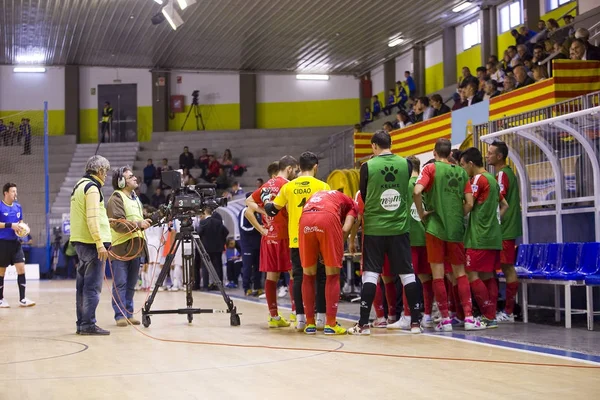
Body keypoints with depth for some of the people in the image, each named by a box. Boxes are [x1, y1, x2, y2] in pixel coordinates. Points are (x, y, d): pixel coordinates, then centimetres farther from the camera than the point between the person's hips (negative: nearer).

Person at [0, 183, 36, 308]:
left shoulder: (18, 206, 9)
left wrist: (23, 227, 0)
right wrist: (10, 225, -21)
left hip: (16, 242, 5)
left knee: (21, 268, -5)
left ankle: (22, 299, -1)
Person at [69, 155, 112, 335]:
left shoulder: (79, 185, 18)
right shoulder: (92, 187, -12)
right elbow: (92, 218, -19)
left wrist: (105, 220, 34)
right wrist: (100, 243, -21)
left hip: (80, 241, 10)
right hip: (92, 242, -10)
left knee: (83, 285, 11)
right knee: (93, 286, -7)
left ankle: (81, 323, 15)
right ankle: (88, 324, -7)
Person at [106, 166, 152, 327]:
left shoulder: (135, 198, 19)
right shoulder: (116, 199, -10)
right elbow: (118, 223, -19)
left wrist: (146, 222, 11)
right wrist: (139, 224, -22)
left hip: (135, 247, 8)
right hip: (120, 247, -8)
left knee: (131, 284, 11)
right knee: (120, 284, -5)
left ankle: (129, 313, 16)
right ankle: (120, 315, -1)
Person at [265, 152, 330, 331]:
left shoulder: (288, 187, 4)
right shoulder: (322, 186, -3)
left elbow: (273, 208, 8)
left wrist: (266, 203, 30)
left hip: (296, 239, 2)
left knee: (298, 277, 8)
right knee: (321, 277, 8)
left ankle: (300, 318, 5)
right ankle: (321, 317, 5)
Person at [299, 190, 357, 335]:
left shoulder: (316, 195, 41)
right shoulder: (350, 203, 30)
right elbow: (345, 230, 10)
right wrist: (337, 249, 20)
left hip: (305, 220, 3)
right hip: (328, 219, -3)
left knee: (308, 275, 15)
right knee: (333, 275, 10)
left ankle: (310, 324, 18)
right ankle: (330, 324, 7)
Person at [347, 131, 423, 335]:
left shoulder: (368, 166, -7)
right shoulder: (406, 164, -1)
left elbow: (363, 196, 4)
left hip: (374, 227, -2)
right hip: (400, 226, 2)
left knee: (371, 273, 3)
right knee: (407, 273, 8)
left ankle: (363, 324, 3)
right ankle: (415, 321, 12)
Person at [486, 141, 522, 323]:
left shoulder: (502, 174, -12)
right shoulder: (509, 173, 18)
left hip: (504, 228, -10)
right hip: (508, 226, 10)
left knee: (507, 267, -8)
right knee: (508, 267, 10)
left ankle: (508, 312, -6)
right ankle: (508, 310, 13)